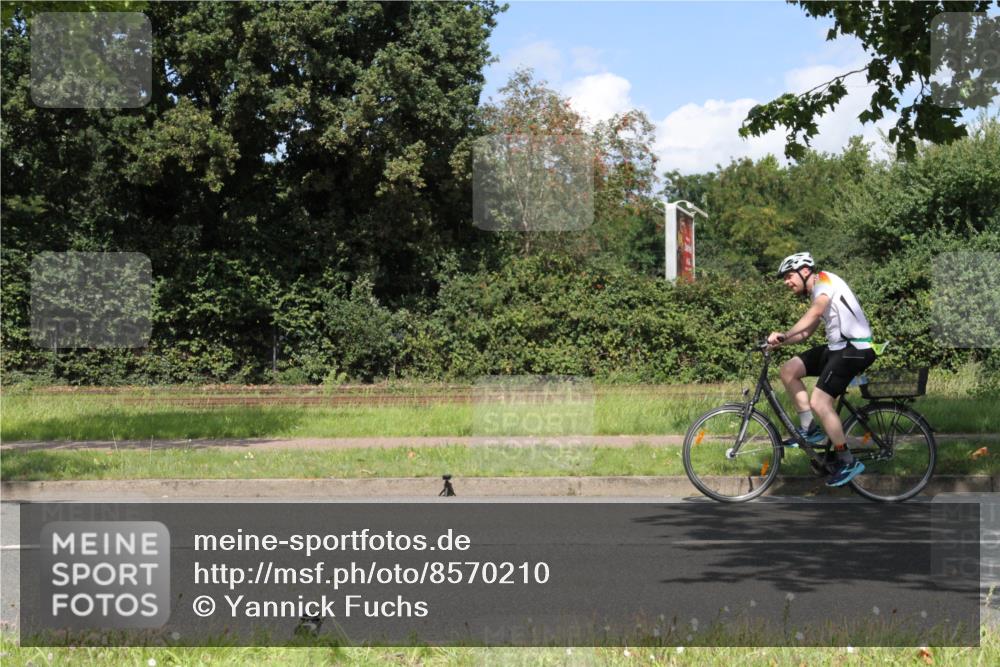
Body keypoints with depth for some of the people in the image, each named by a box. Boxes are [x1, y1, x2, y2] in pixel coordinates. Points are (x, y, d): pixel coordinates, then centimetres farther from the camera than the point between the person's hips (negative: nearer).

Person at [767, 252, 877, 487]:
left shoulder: (824, 280, -9)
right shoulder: (818, 293, 22)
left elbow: (815, 312, -28)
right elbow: (806, 332, 20)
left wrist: (784, 335, -36)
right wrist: (781, 342, 4)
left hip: (855, 347, -10)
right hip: (838, 347, 10)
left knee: (819, 402, -17)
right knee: (789, 370, 4)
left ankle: (847, 462, -7)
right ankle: (809, 429, 8)